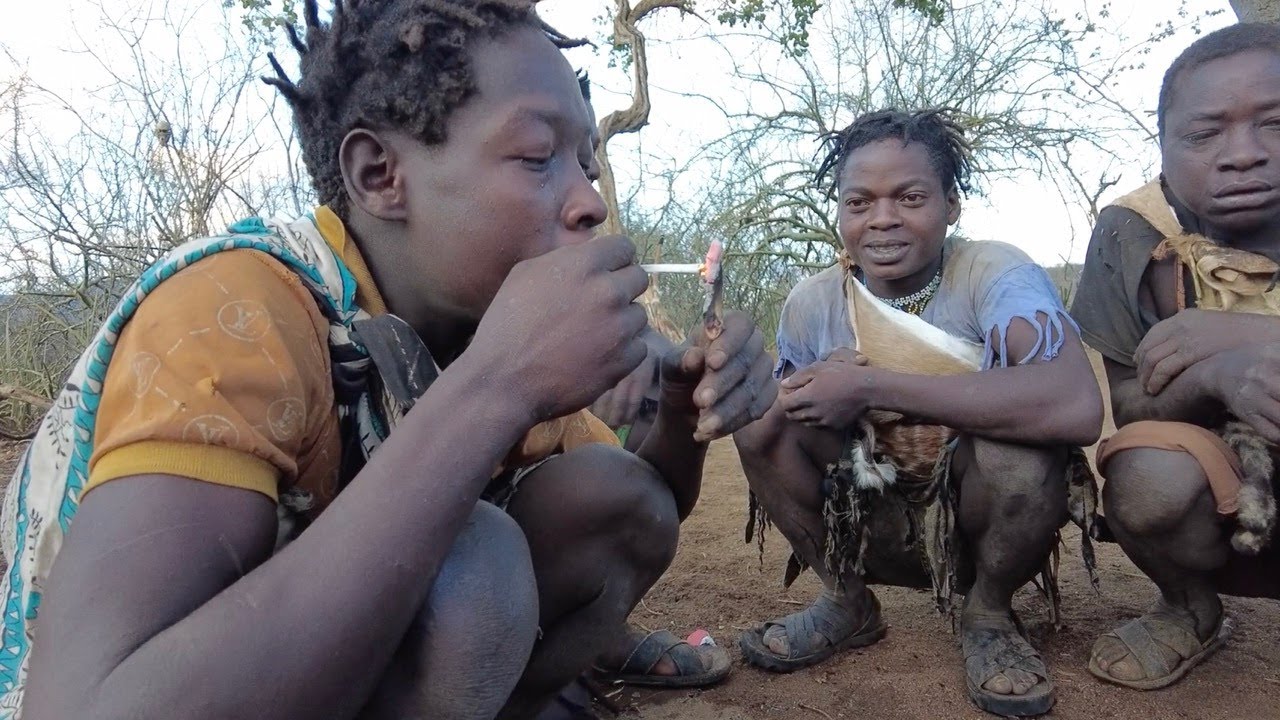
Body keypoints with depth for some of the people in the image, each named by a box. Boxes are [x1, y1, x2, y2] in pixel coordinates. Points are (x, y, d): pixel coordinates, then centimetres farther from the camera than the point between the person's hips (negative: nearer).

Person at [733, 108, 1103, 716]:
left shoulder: (994, 273, -19)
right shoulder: (813, 302, -7)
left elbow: (1077, 407, -39)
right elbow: (763, 436, 0)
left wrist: (869, 386, -36)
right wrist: (808, 389, -25)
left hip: (984, 522, -3)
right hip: (874, 526, 4)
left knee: (1020, 437, -33)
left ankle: (988, 614, -1)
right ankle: (846, 603, 5)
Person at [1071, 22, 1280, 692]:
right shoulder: (1133, 235, -12)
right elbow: (1108, 401, -13)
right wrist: (1215, 374, -32)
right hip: (1211, 488, 1)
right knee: (1149, 477, -32)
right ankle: (1191, 611, 2)